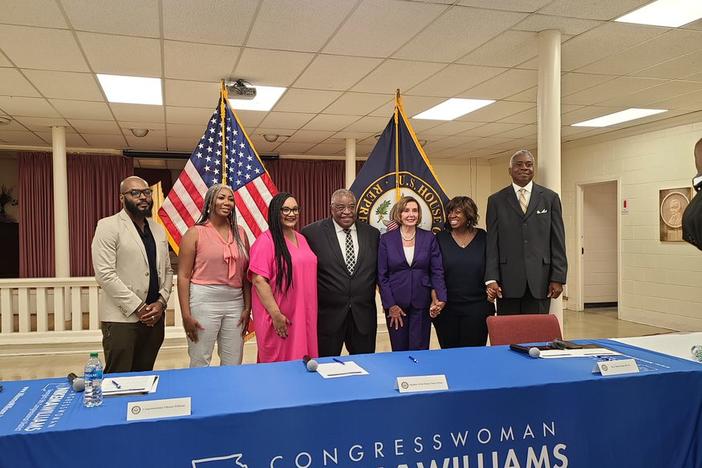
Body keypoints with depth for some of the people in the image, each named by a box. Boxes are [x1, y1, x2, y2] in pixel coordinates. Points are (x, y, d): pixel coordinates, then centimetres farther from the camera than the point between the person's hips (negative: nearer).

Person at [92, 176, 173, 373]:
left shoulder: (158, 229, 14)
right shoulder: (108, 226, -5)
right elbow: (104, 274, -13)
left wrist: (161, 302, -1)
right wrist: (138, 307, -13)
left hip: (154, 317, 6)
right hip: (122, 319, -5)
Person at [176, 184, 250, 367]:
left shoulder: (240, 233, 10)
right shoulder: (195, 233, -1)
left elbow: (246, 275, 11)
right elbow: (183, 276, -4)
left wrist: (247, 308, 6)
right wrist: (186, 315, -9)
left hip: (235, 302, 4)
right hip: (204, 301, -3)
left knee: (233, 364, 10)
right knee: (200, 363, 4)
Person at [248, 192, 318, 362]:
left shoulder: (301, 239, 11)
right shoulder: (266, 241, -11)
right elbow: (259, 280, -15)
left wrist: (310, 312, 13)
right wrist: (276, 314, -17)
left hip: (303, 315, 7)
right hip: (279, 317, -7)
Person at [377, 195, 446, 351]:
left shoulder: (429, 238, 4)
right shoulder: (387, 239, 1)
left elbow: (437, 271, 2)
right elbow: (382, 275, 0)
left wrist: (440, 299, -10)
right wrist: (390, 305, -5)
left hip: (421, 304, 0)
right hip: (395, 304, 0)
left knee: (420, 351, 1)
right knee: (399, 351, 6)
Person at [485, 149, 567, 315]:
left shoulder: (550, 198, 9)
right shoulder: (496, 200, 8)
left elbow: (558, 242, 6)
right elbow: (491, 243, 3)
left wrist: (558, 278, -1)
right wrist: (491, 279, -6)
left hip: (540, 280, 0)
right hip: (508, 281, 0)